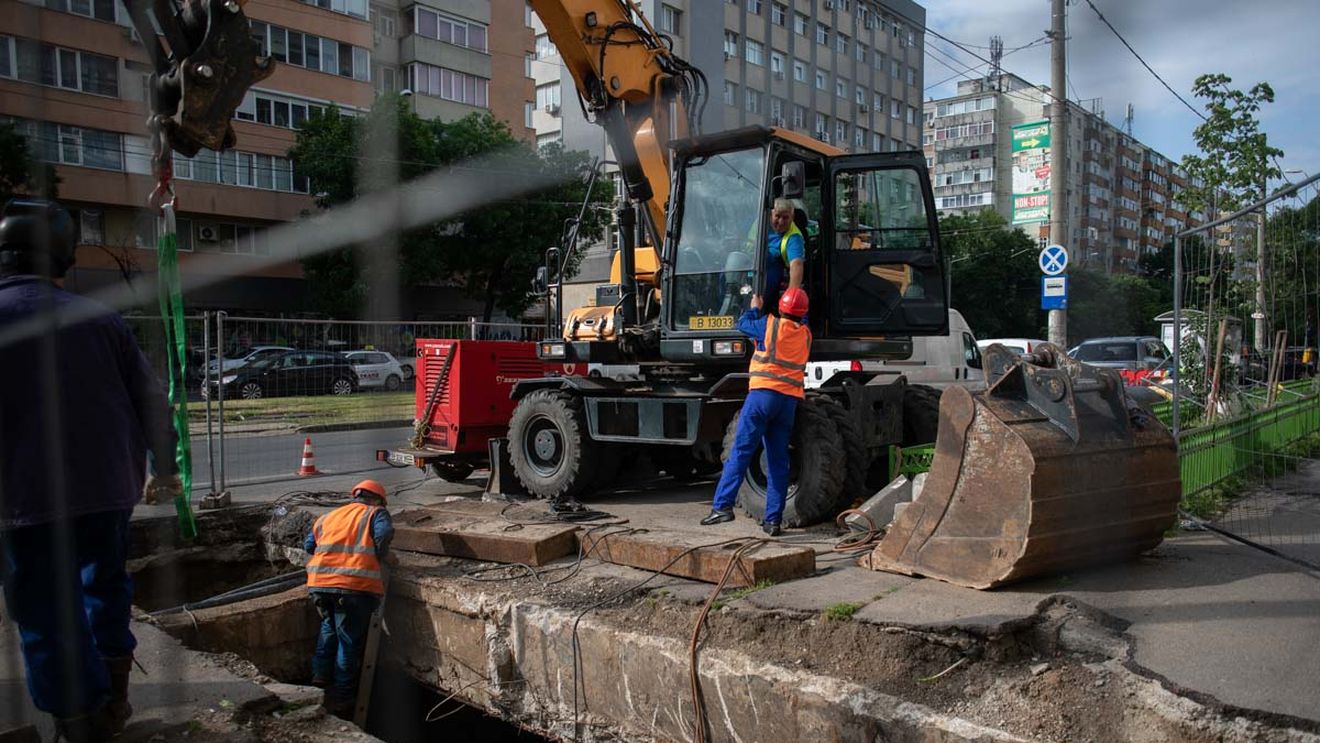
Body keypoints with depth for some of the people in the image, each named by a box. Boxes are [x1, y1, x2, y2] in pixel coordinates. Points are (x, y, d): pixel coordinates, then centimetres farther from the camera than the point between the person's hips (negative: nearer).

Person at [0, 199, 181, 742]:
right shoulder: (99, 318, 3)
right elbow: (151, 399, 7)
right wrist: (164, 468, 19)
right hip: (110, 487, 4)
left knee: (48, 618, 6)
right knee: (106, 585, 23)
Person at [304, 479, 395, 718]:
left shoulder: (329, 516, 27)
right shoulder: (375, 513, 13)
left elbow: (309, 545, 24)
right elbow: (384, 533, -8)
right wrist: (381, 558, 7)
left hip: (319, 582, 5)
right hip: (355, 584, -5)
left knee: (329, 628, 30)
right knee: (350, 642, 7)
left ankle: (320, 677, 28)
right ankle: (341, 700, 13)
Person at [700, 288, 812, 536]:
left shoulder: (771, 325, 1)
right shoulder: (805, 334, 13)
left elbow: (743, 324, 16)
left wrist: (755, 309, 35)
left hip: (763, 393, -4)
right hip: (790, 399, 4)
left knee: (740, 452, -6)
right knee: (778, 462, 6)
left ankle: (722, 505, -15)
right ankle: (773, 520, 5)